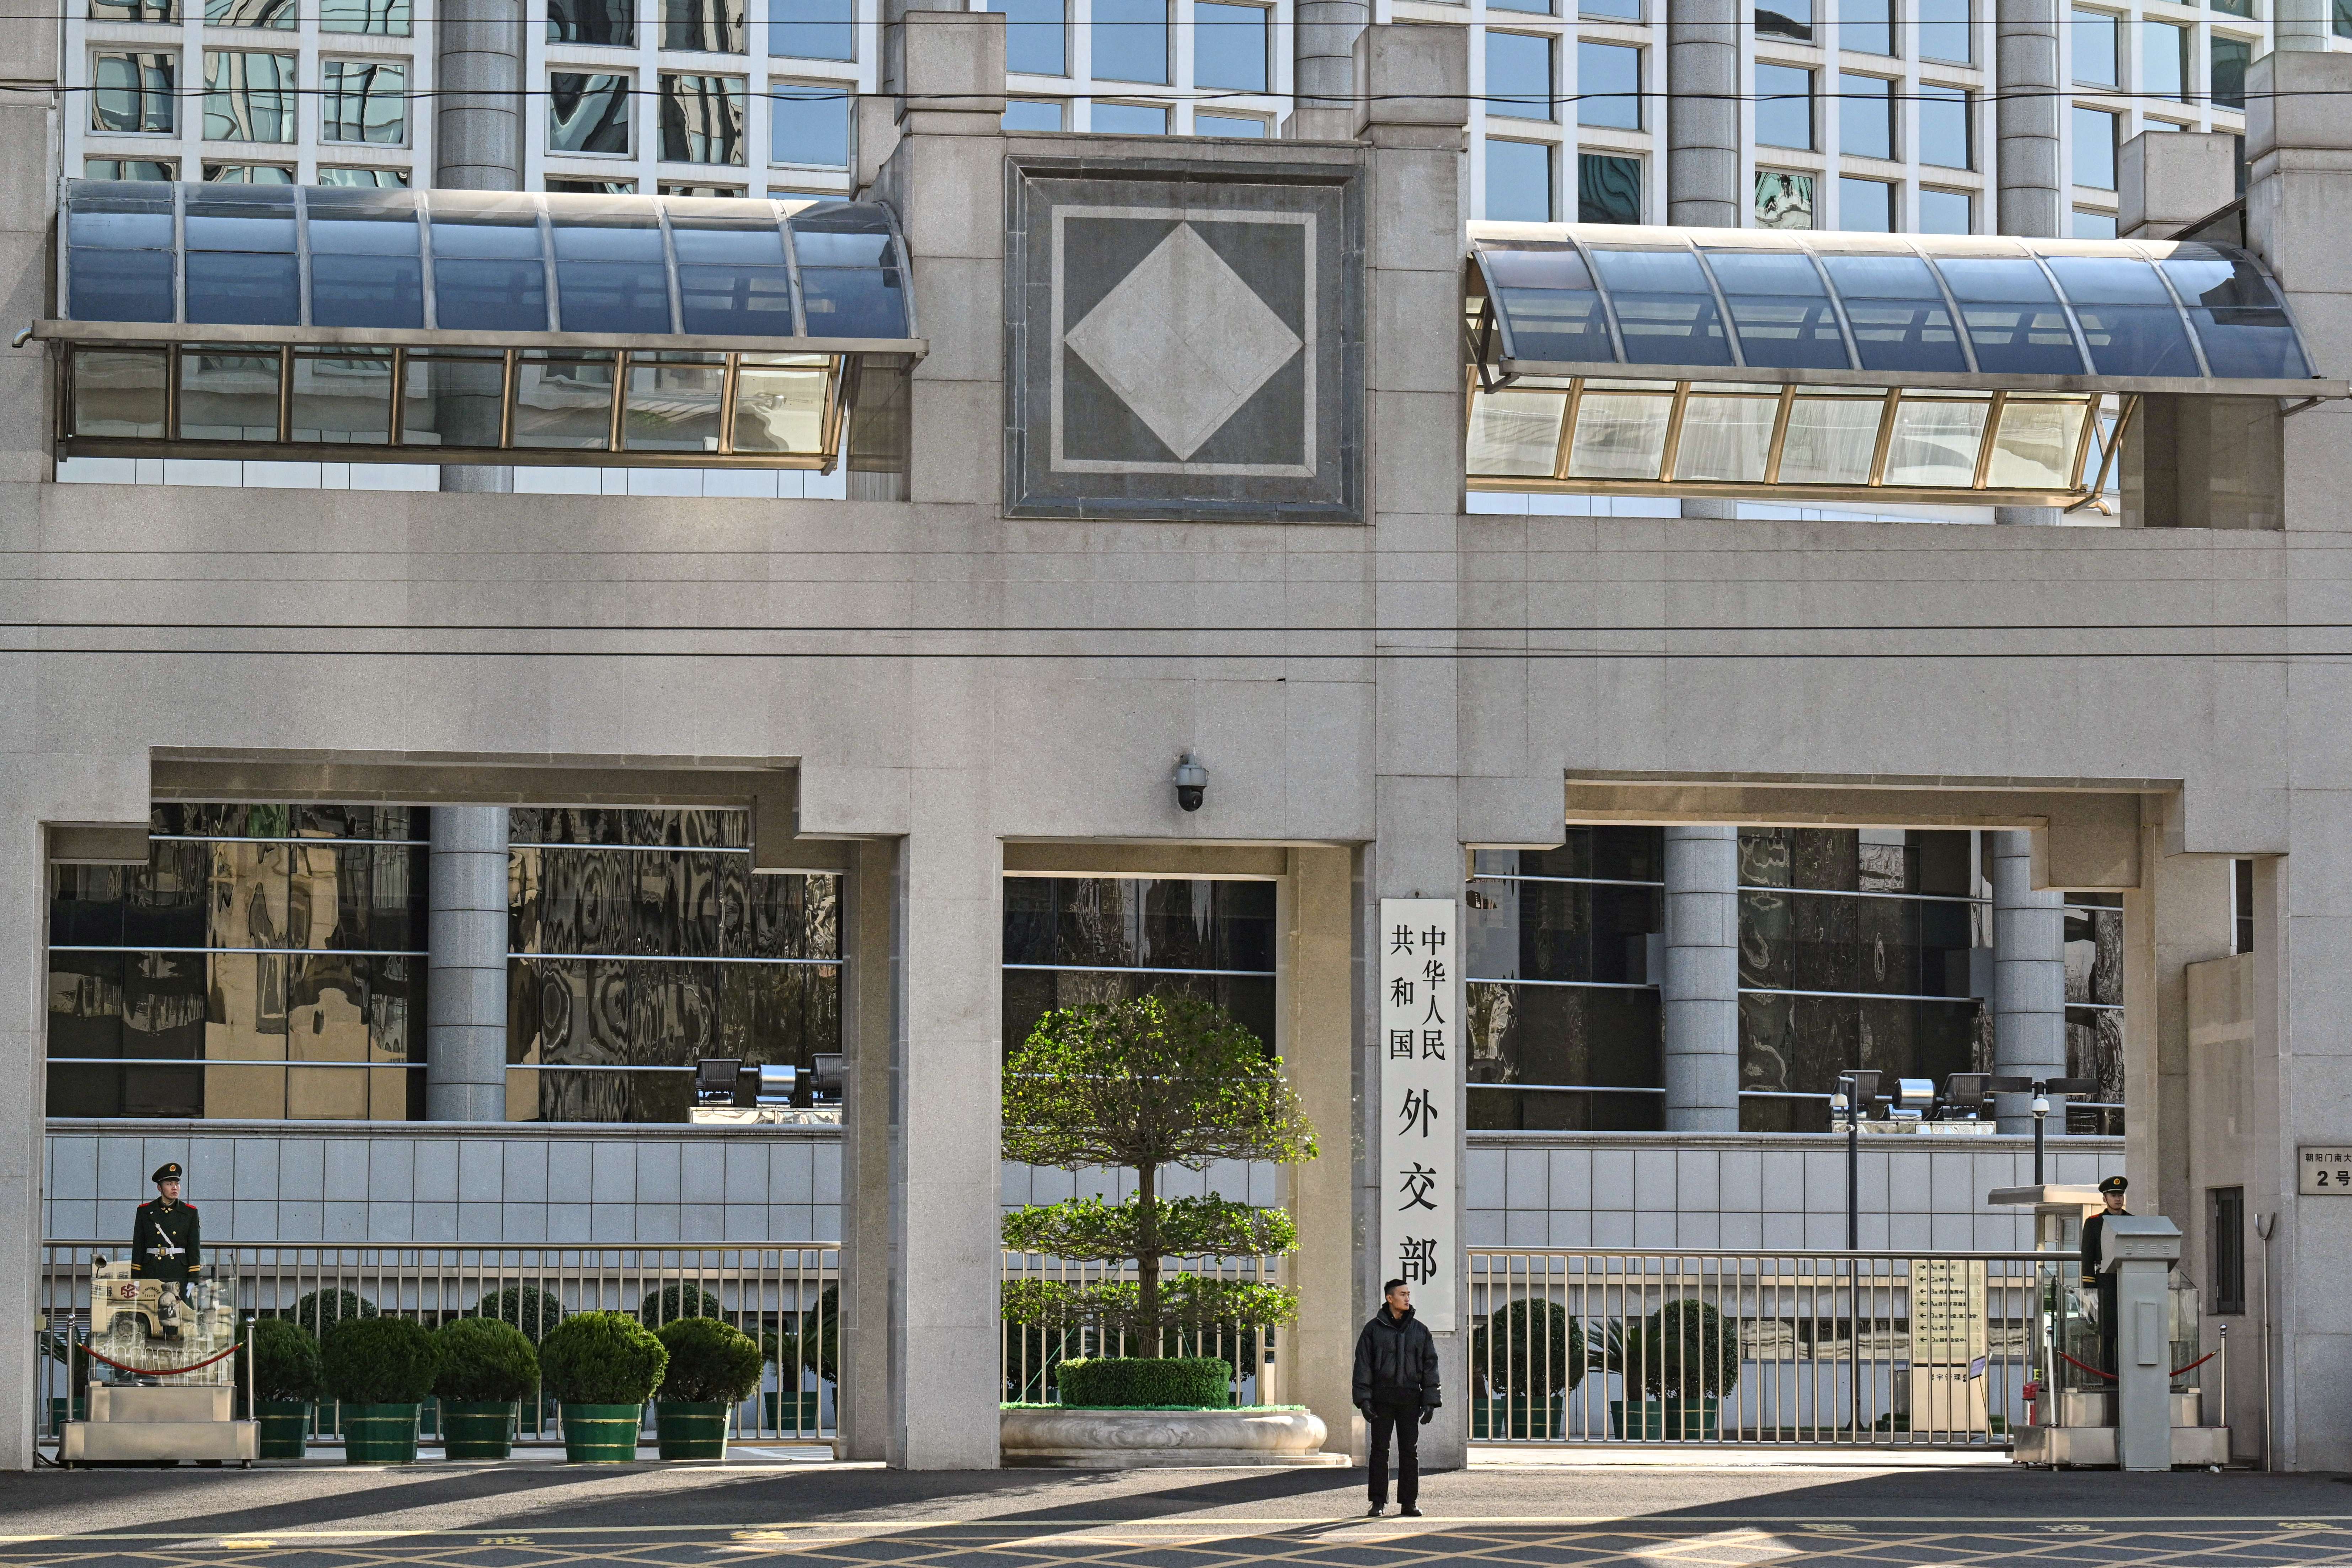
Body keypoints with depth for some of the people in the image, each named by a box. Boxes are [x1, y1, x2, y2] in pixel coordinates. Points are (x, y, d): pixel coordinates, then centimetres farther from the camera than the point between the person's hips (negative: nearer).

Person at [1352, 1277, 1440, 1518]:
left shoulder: (1419, 1331, 9)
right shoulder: (1373, 1329, 3)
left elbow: (1430, 1366, 9)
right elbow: (1363, 1365, 1)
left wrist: (1430, 1401, 1)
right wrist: (1364, 1399, -8)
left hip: (1409, 1398, 2)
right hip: (1382, 1398, -2)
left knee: (1410, 1451, 2)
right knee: (1379, 1450, -1)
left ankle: (1409, 1502, 7)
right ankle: (1379, 1503, 3)